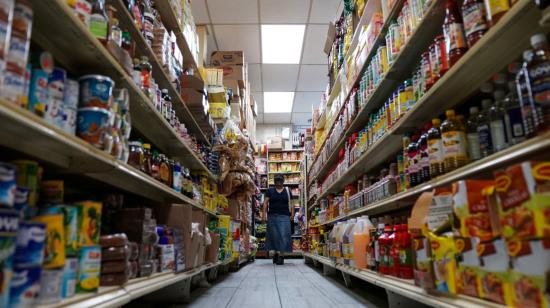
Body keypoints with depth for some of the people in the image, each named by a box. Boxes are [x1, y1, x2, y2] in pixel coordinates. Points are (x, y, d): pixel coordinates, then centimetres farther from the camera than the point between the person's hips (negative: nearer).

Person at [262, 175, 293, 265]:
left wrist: (292, 214, -3)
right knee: (274, 236, 5)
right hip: (272, 216, 1)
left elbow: (291, 203, 8)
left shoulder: (287, 191, 9)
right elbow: (265, 203, 5)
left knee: (283, 235, -8)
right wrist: (264, 214, -5)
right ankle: (275, 253, 18)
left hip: (284, 216, -1)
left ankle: (281, 255, -5)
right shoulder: (270, 190, 8)